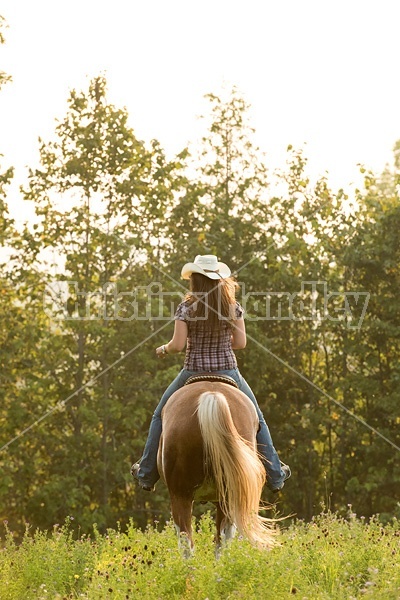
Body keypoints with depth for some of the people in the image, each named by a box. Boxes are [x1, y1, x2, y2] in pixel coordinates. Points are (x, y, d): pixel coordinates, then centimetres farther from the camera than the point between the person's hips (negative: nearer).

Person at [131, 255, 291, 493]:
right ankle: (275, 475, 22)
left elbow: (178, 345, -15)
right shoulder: (233, 306, -4)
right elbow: (240, 342, -2)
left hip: (194, 372, -1)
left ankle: (147, 474, 22)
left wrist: (164, 349, 7)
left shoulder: (186, 307, -11)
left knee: (161, 416, 21)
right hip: (228, 371, 2)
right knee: (257, 418, 21)